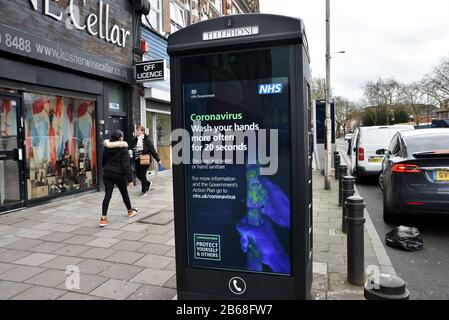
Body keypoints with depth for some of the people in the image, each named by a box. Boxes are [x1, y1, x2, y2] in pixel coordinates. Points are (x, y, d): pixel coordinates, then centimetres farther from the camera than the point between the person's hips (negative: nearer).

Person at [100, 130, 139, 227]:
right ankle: (130, 211, 36)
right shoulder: (123, 147, -11)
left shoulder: (106, 147, 6)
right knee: (124, 193, 15)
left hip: (107, 174, 4)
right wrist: (130, 178, -13)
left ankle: (103, 218, -6)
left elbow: (103, 161, 16)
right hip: (119, 174, -4)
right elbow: (126, 164, -14)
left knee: (107, 195, 1)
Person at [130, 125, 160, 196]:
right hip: (137, 161, 6)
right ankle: (148, 183, 37)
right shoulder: (135, 140, 7)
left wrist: (158, 159, -8)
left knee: (142, 175, -2)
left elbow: (152, 150, -9)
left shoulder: (147, 139, -9)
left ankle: (144, 190, 17)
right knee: (138, 175, 9)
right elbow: (132, 149, 9)